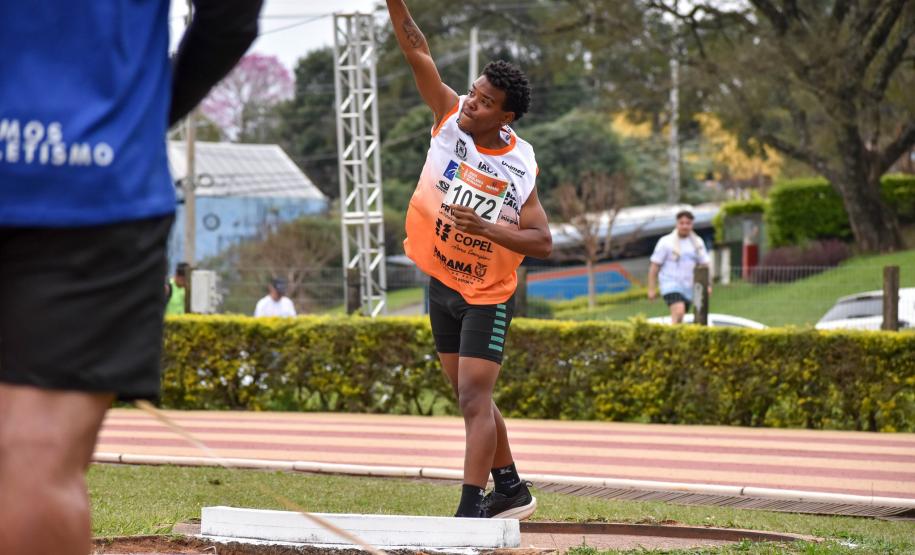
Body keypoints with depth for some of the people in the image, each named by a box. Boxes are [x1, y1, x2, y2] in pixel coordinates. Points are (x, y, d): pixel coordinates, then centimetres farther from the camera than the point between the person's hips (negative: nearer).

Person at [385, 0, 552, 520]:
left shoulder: (519, 167, -18)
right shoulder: (451, 115, -9)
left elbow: (543, 242, -16)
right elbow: (419, 53, -17)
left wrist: (485, 228, -29)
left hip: (487, 296, -5)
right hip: (442, 283, 5)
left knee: (474, 399, -12)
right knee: (474, 398, 15)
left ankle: (472, 510, -14)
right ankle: (511, 490, 30)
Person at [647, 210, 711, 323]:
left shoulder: (697, 243, 9)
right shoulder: (666, 242, -5)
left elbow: (704, 264, 10)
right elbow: (654, 266, -3)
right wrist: (651, 289, -6)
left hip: (688, 288, 5)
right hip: (671, 286, -5)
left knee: (678, 320, 10)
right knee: (678, 312, -27)